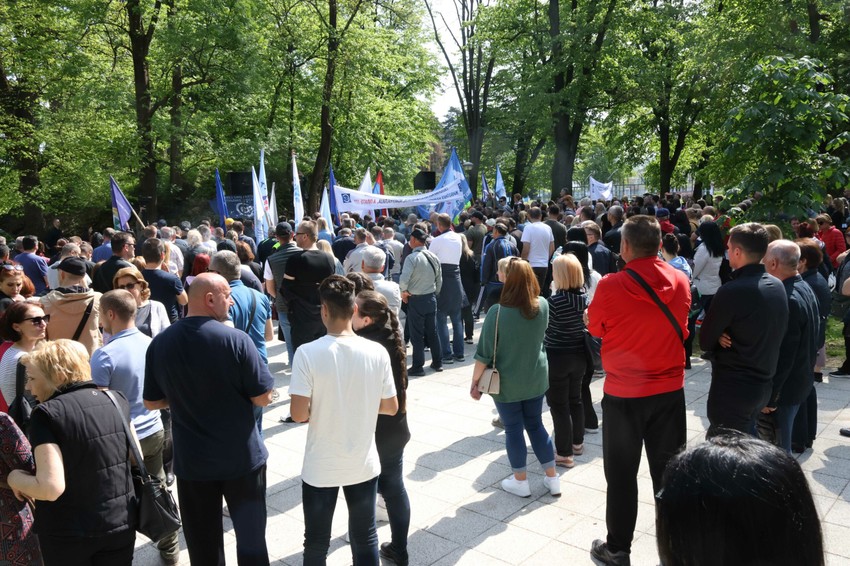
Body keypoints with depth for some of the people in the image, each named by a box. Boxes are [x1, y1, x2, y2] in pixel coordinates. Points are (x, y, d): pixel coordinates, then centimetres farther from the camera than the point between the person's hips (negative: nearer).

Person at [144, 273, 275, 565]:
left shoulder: (159, 344, -5)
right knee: (251, 535, 15)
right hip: (242, 457, -3)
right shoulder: (236, 339, -20)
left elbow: (152, 402, 5)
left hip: (191, 460, 4)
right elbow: (262, 398, -15)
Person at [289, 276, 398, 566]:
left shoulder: (308, 353, -18)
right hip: (364, 465, 2)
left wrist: (319, 408, 2)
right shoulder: (377, 352, -11)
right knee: (365, 540, 20)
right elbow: (391, 407, -2)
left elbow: (299, 414, -19)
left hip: (321, 468, -2)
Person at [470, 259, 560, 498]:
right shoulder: (543, 306, -9)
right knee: (536, 425, 20)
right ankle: (552, 479, 27)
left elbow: (484, 353, -18)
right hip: (536, 378, 4)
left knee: (513, 429, 13)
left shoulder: (497, 312, -23)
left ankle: (520, 482, 27)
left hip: (507, 383, -4)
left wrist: (475, 381, -3)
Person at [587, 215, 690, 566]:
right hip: (670, 390, 4)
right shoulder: (681, 282, -5)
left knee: (622, 475, 11)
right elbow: (680, 329, 10)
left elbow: (595, 328, -1)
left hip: (623, 393, -3)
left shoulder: (610, 286, -18)